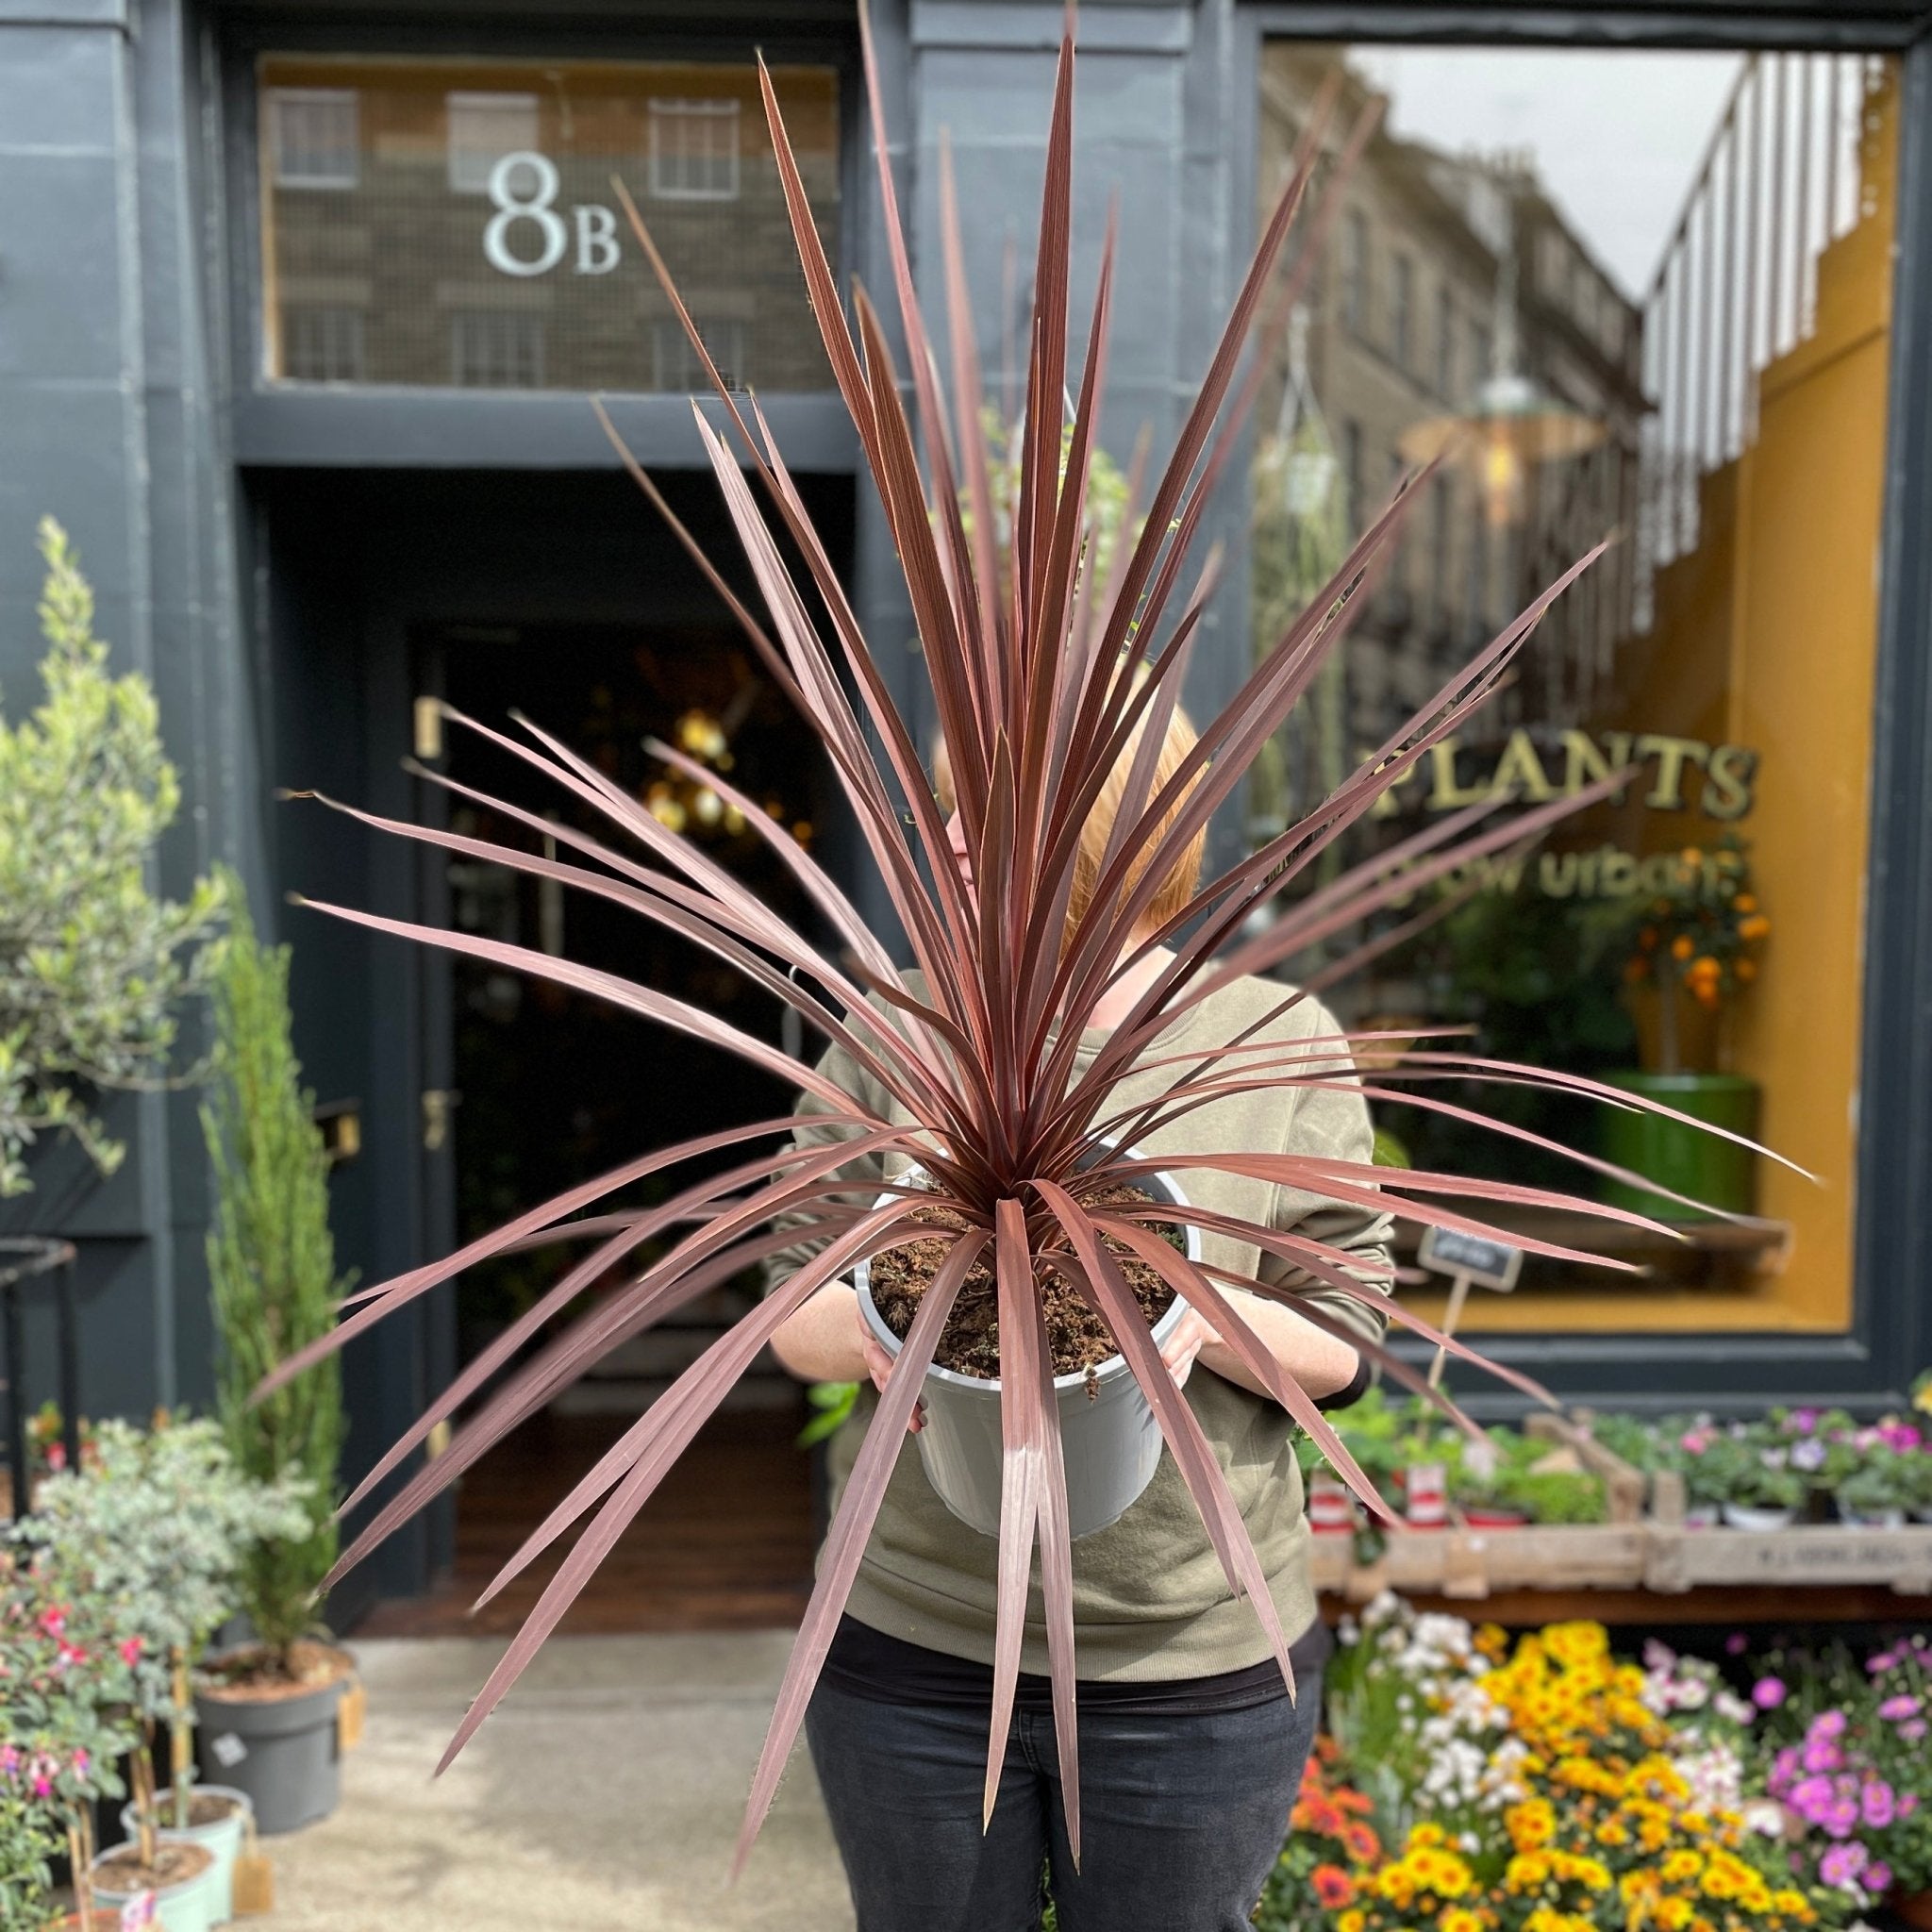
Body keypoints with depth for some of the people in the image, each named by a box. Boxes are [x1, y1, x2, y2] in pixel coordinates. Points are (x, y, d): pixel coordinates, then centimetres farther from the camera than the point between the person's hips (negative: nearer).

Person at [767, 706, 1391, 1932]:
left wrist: (1208, 1315, -23)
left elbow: (1344, 1344, -3)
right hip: (913, 1650, 1)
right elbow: (796, 1312, 1)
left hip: (1199, 1663, -1)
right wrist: (869, 1328, -21)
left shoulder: (1282, 1044, -5)